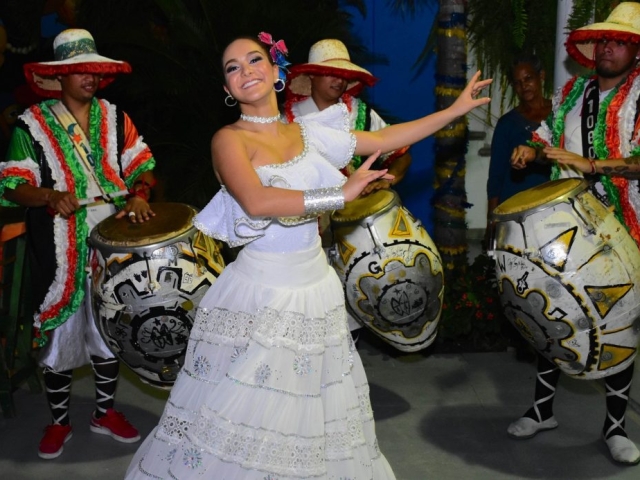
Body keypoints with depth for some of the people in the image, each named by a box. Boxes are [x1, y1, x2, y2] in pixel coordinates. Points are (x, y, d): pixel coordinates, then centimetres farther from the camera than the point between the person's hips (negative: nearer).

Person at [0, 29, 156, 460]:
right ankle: (60, 421, 26)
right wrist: (50, 196, -26)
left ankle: (106, 412, 32)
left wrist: (139, 193, -15)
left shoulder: (114, 118, 6)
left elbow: (142, 164, 6)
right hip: (61, 254, -3)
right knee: (60, 336, 7)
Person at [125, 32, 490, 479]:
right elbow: (257, 202, -27)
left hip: (317, 291, 5)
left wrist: (456, 109, 16)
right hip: (259, 297, -5)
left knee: (310, 426, 13)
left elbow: (385, 139, 14)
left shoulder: (308, 133, 7)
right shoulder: (229, 139, -9)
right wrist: (341, 194, -24)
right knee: (243, 429, 0)